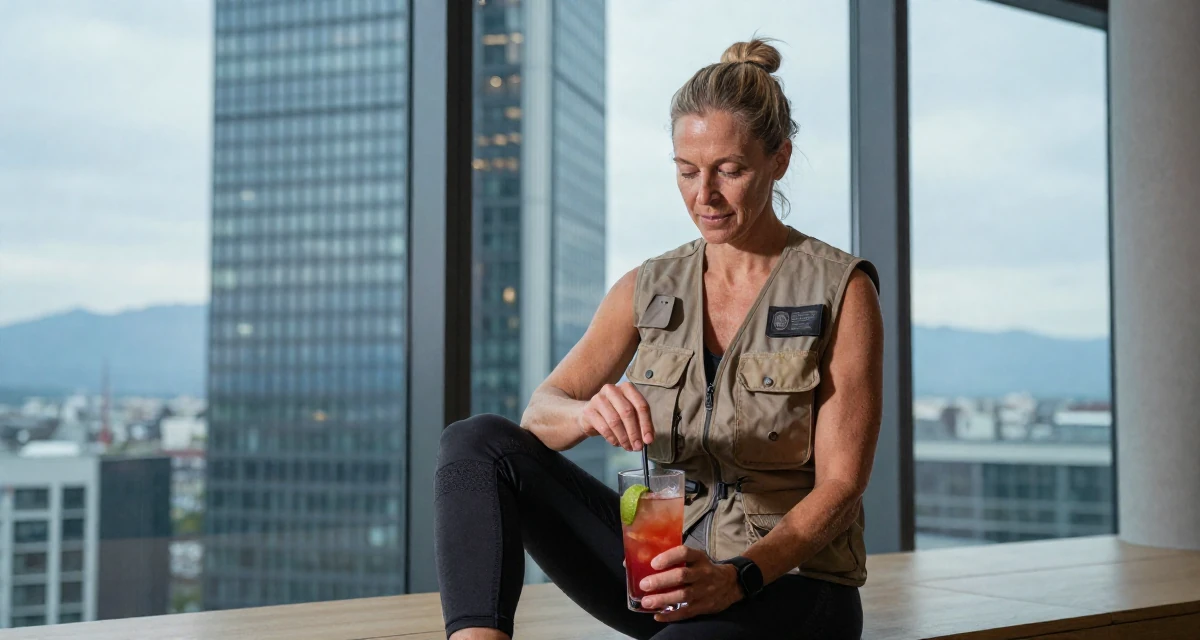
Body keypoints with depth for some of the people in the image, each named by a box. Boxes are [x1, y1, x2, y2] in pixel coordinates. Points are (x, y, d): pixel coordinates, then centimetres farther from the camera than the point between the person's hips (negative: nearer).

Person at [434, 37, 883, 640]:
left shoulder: (841, 291, -5)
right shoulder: (650, 290, 8)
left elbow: (840, 483, -9)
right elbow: (538, 415, 0)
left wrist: (738, 578, -25)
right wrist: (589, 411, -25)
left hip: (787, 581, -5)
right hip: (665, 565, 5)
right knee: (478, 441, -16)